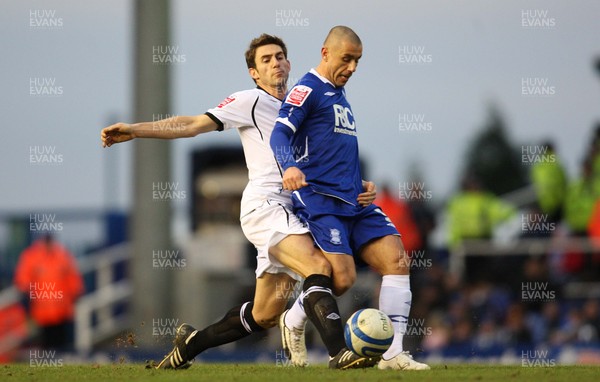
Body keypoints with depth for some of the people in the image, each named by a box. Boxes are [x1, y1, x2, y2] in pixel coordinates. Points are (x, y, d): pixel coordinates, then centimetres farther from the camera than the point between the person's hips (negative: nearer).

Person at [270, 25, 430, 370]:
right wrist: (289, 167, -37)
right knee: (343, 277, -20)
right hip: (319, 199, -9)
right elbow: (280, 133, -19)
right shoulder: (308, 90, -5)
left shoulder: (340, 95, 22)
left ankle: (392, 353, -9)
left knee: (397, 261, -7)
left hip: (354, 201, 9)